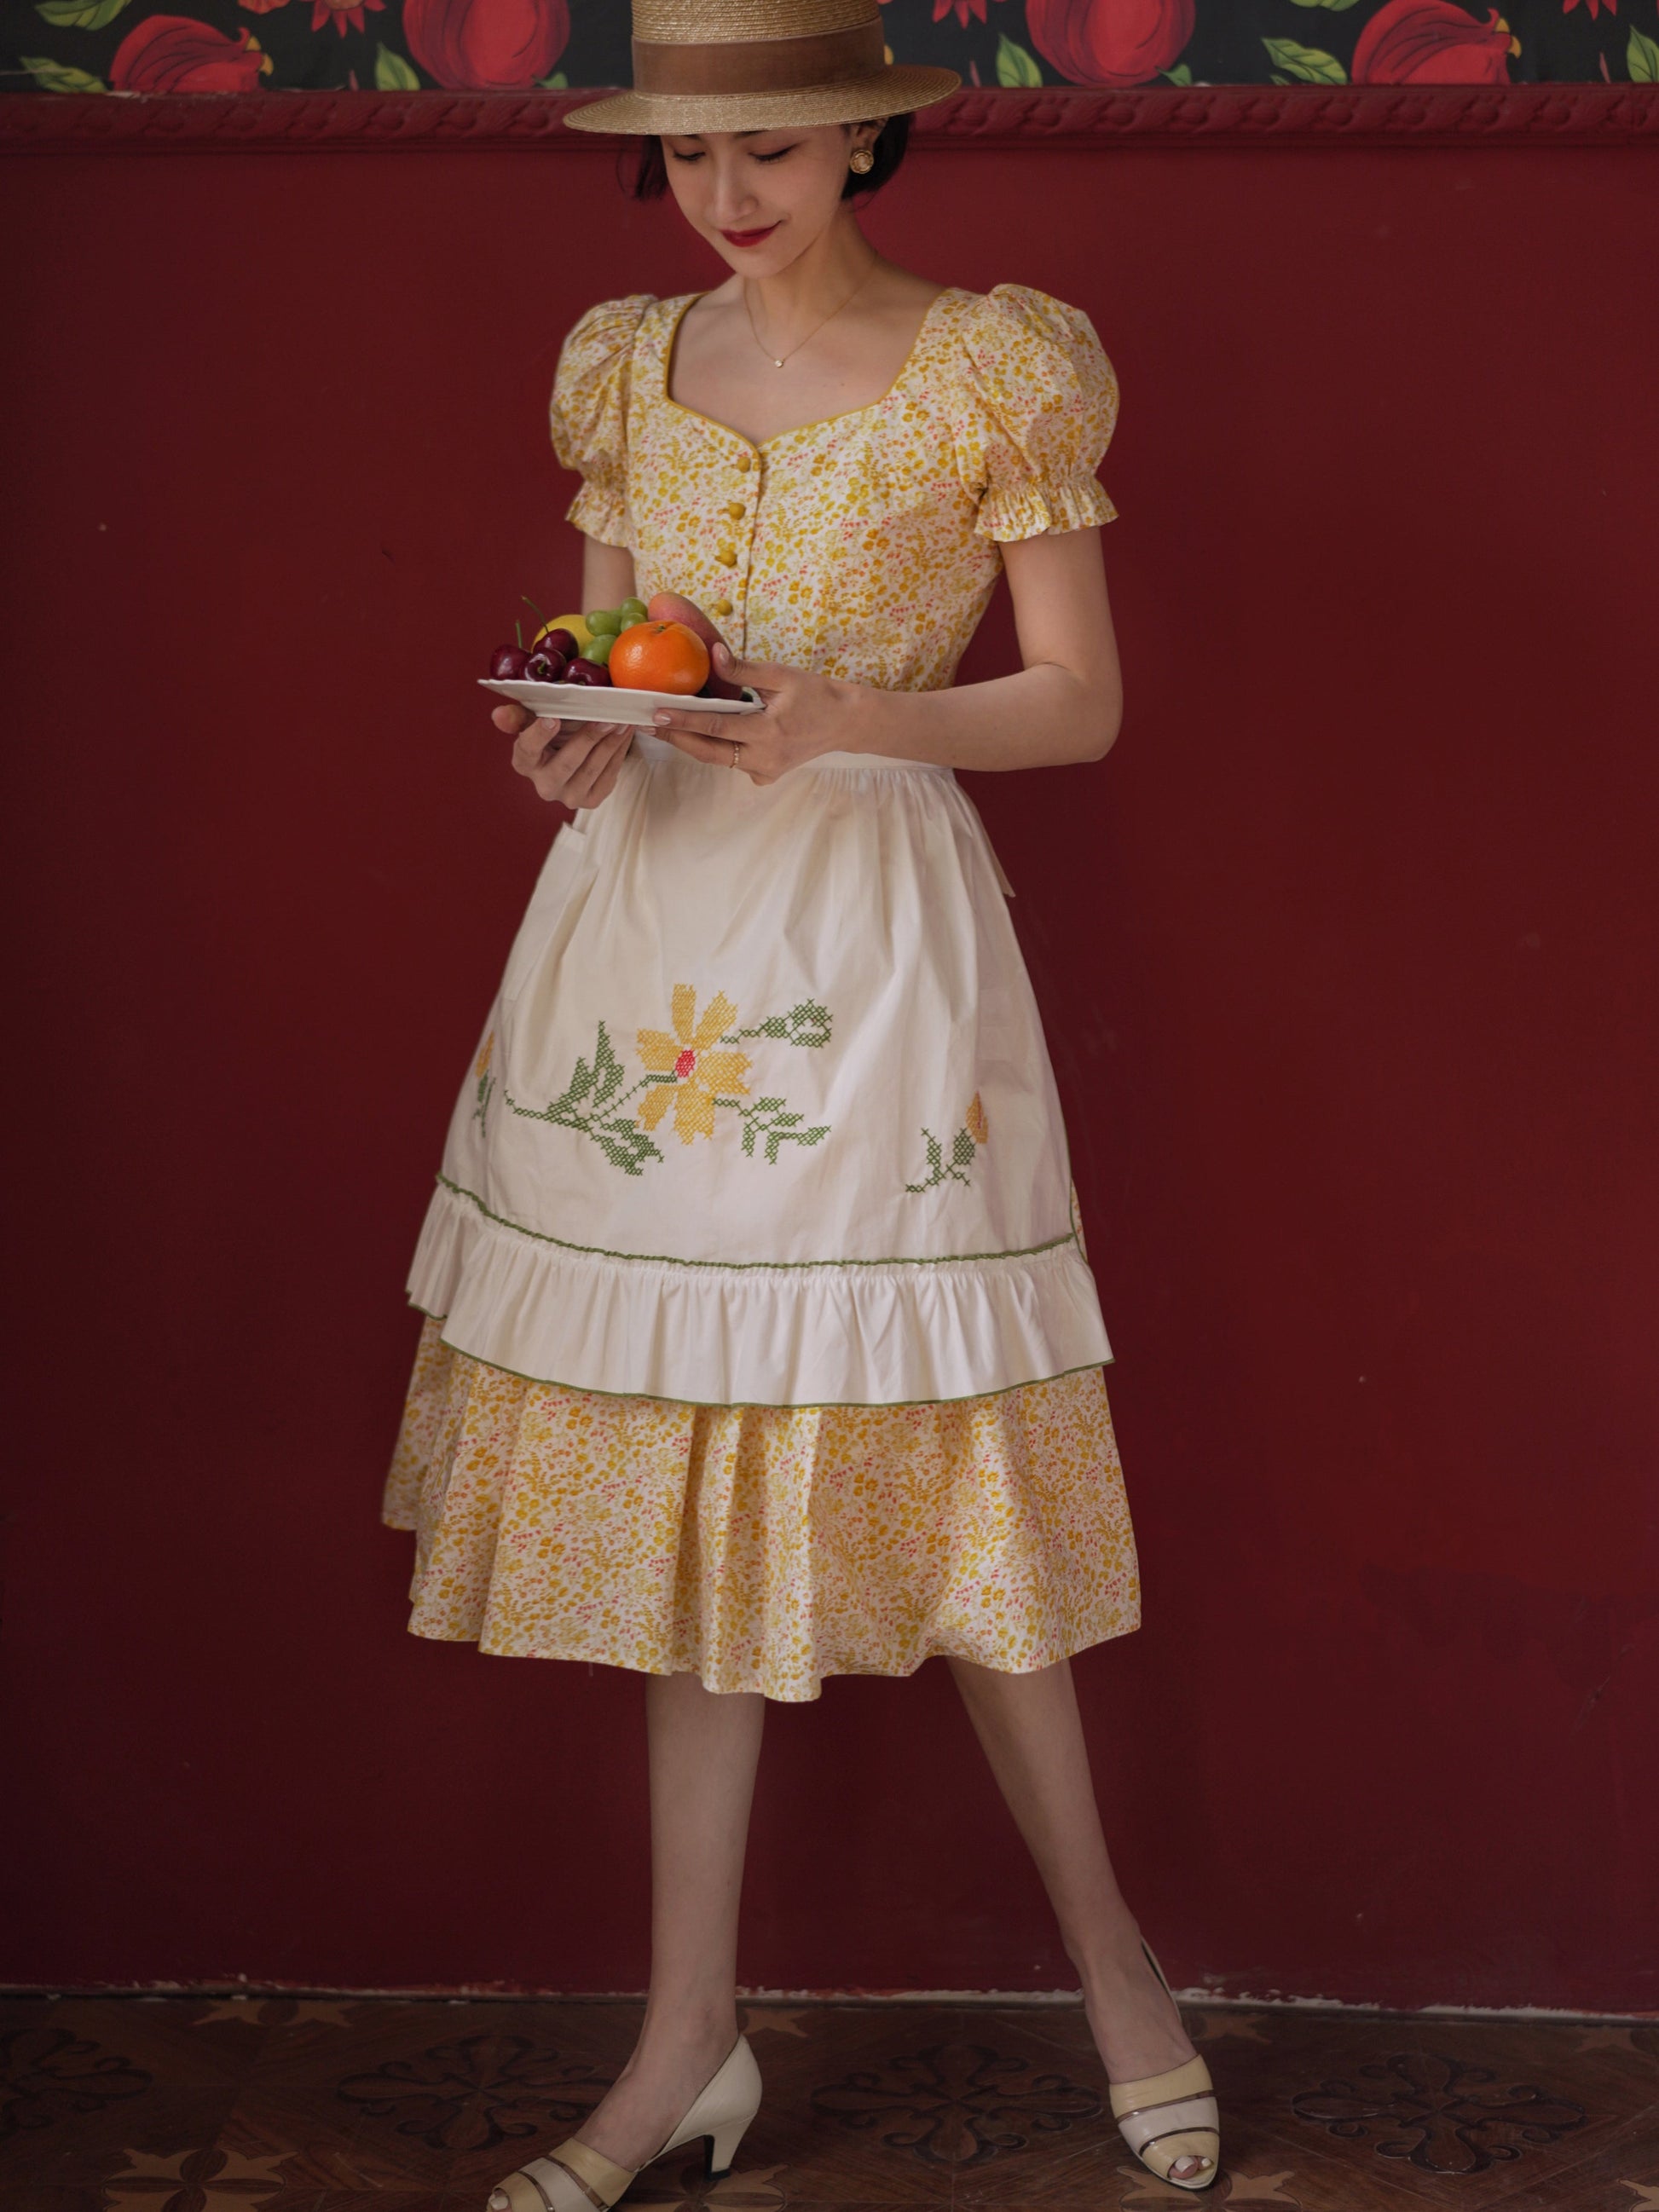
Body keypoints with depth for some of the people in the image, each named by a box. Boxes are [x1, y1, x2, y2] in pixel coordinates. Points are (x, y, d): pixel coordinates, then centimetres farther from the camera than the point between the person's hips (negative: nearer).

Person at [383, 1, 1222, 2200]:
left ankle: (1110, 1952, 24)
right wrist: (583, 746, -8)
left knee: (929, 1477, 0)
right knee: (679, 1485, 7)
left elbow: (1083, 702, -3)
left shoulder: (996, 366, -3)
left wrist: (844, 716, -19)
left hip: (874, 935, -4)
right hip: (648, 933, 4)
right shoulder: (626, 366, 10)